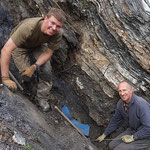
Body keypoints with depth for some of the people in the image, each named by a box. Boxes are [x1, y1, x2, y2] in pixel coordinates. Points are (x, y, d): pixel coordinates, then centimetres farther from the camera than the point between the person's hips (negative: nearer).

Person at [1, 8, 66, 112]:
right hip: (20, 45, -3)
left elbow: (48, 52, -15)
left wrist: (35, 66, -32)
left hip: (38, 45, 3)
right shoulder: (28, 27, -45)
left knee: (46, 70, -14)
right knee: (27, 76, -14)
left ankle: (42, 99, 10)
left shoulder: (57, 35, -30)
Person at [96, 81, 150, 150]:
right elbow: (115, 120, 13)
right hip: (132, 130, 8)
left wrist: (133, 137, -21)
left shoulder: (141, 104, -28)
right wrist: (104, 134, 19)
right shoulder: (120, 103, -4)